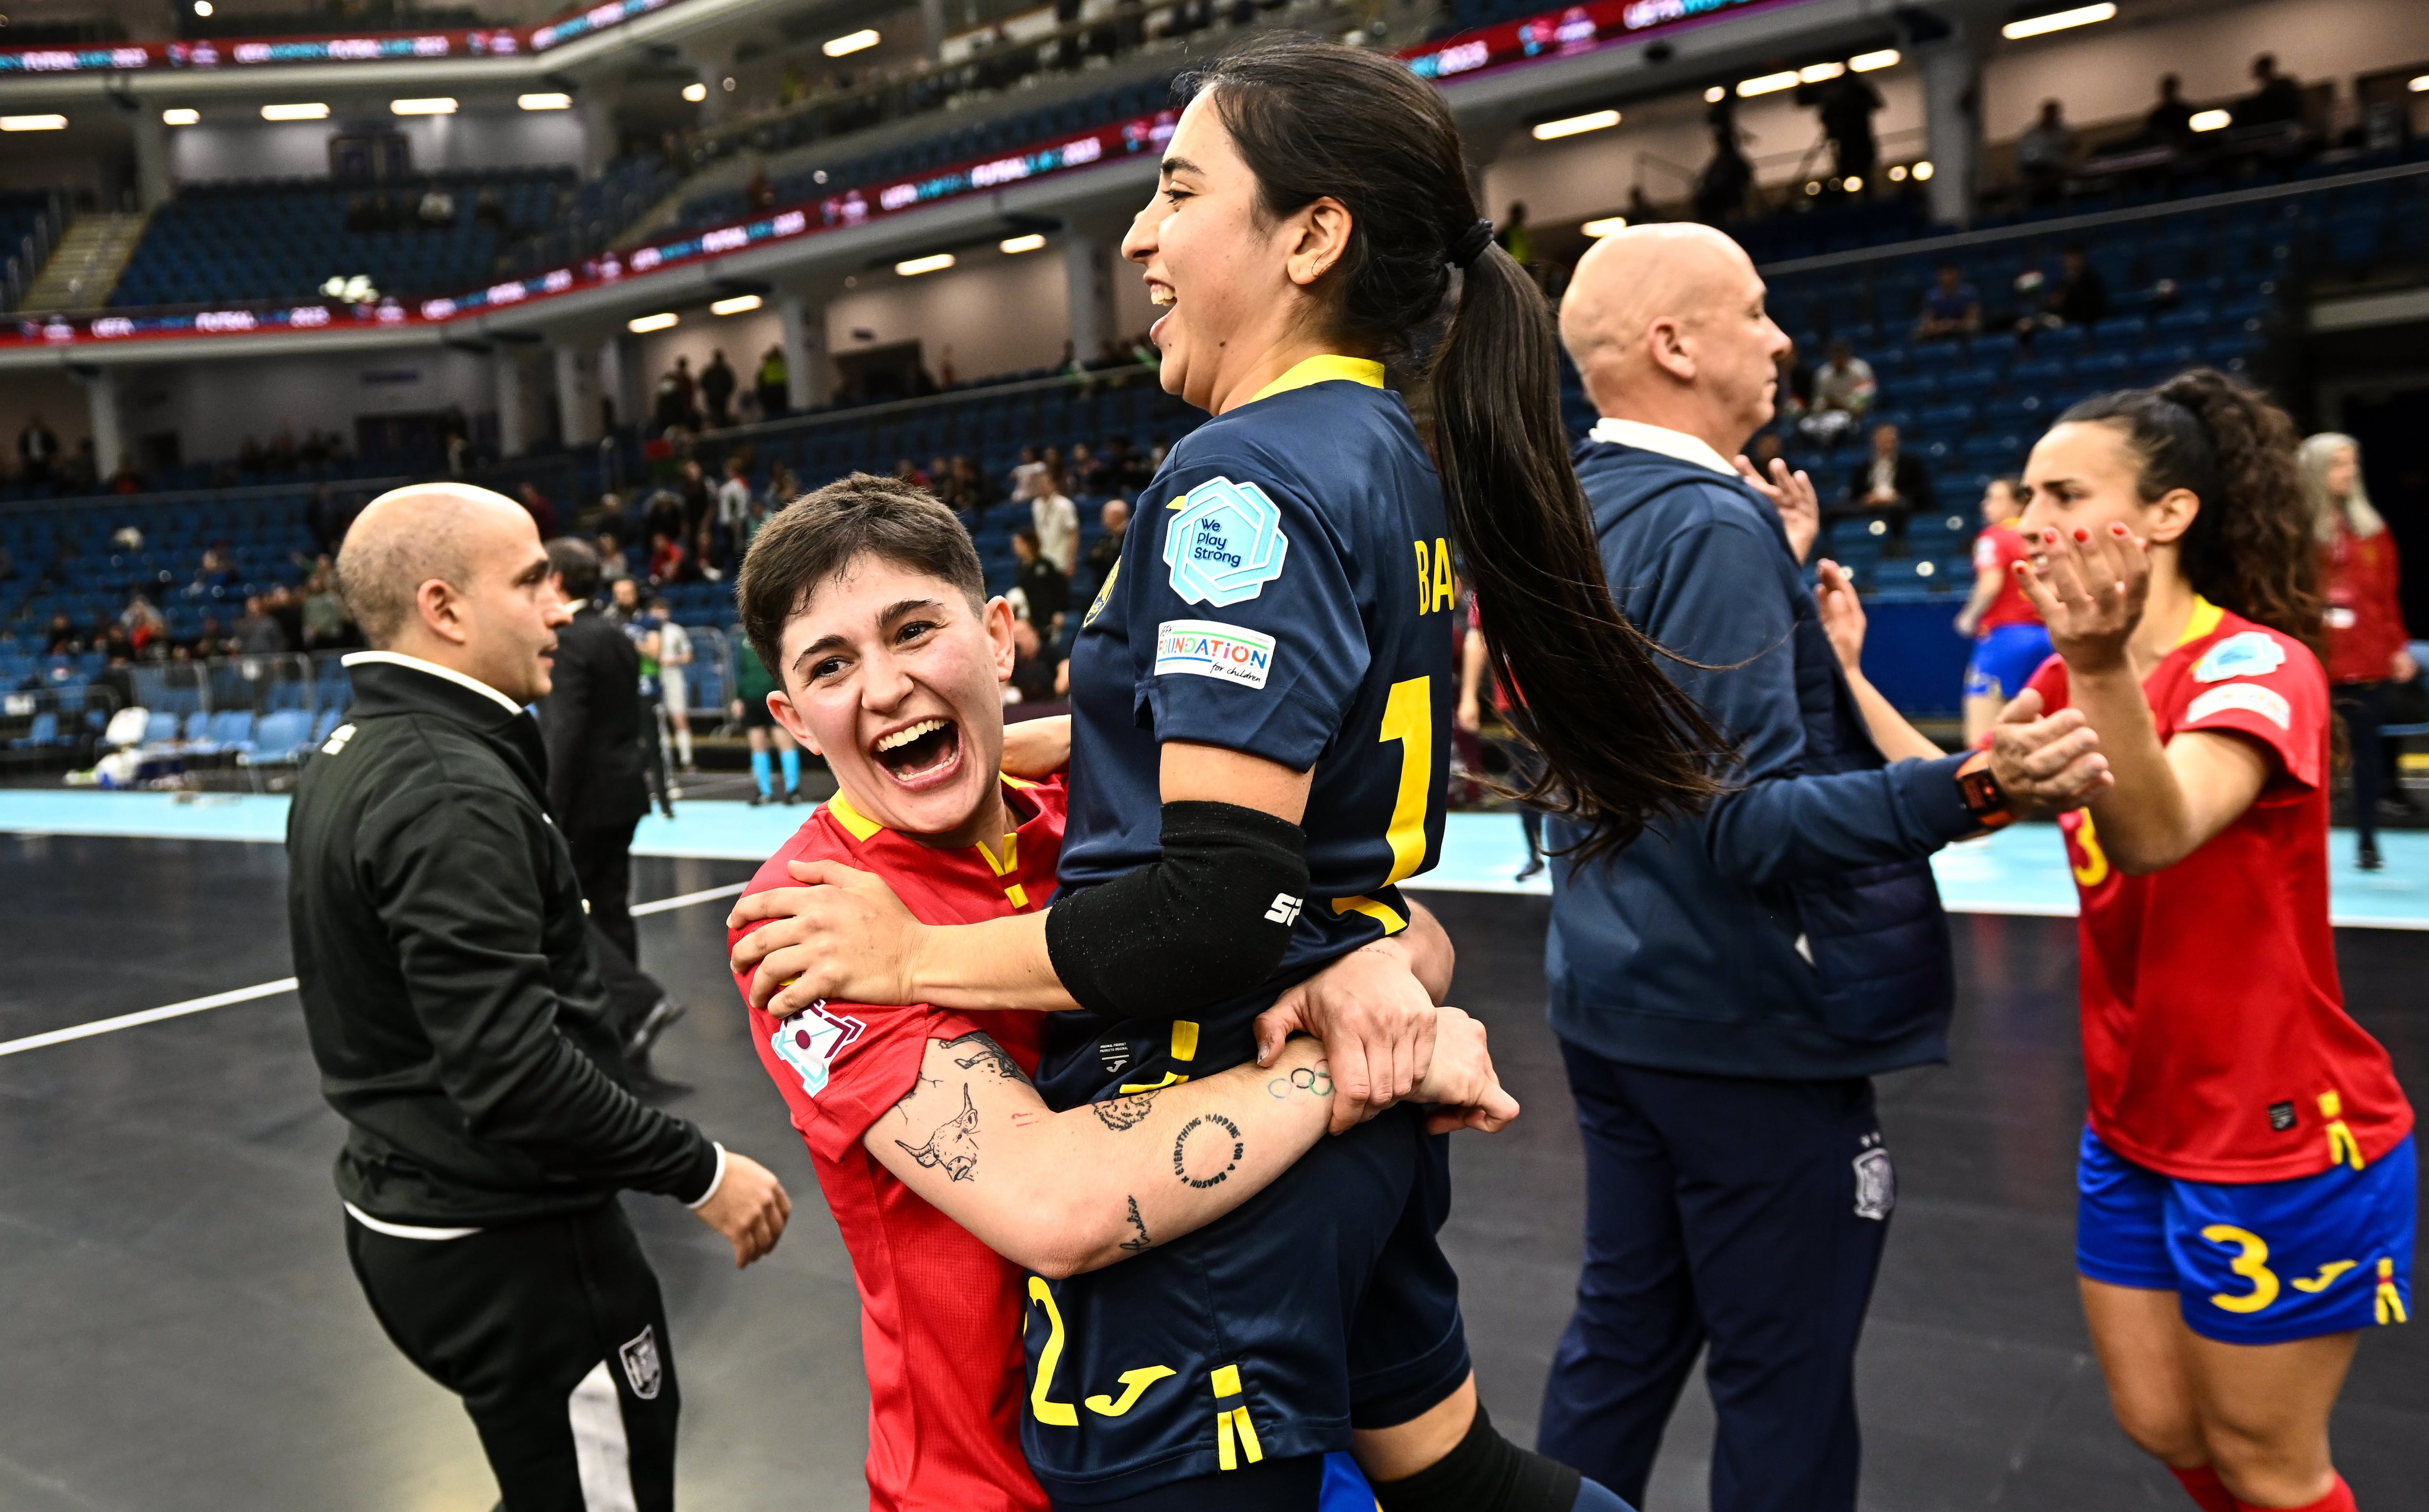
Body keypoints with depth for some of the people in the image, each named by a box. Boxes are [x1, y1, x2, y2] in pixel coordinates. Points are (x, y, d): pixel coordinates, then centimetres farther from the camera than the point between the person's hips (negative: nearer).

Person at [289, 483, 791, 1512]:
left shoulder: (348, 759, 6)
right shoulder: (449, 793, -25)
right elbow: (514, 1073, -29)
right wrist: (700, 1172, -21)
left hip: (402, 1212, 10)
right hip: (507, 1243, -10)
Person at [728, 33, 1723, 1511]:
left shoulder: (1249, 477, -20)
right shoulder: (1391, 460, 7)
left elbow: (1218, 908, -26)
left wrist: (917, 956, -13)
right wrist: (970, 733, 18)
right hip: (1350, 1111, 9)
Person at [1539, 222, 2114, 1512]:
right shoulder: (1711, 524, -20)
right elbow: (1749, 819, -27)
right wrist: (1971, 790, -36)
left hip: (1612, 1003, 9)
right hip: (1747, 1023, -9)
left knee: (1619, 1335, 19)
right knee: (1782, 1384, 7)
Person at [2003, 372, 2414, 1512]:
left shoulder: (2258, 666, -20)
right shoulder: (2073, 678, 3)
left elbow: (2155, 834, -38)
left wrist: (2103, 670, -56)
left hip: (2280, 1143, -7)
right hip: (2133, 1128, 7)